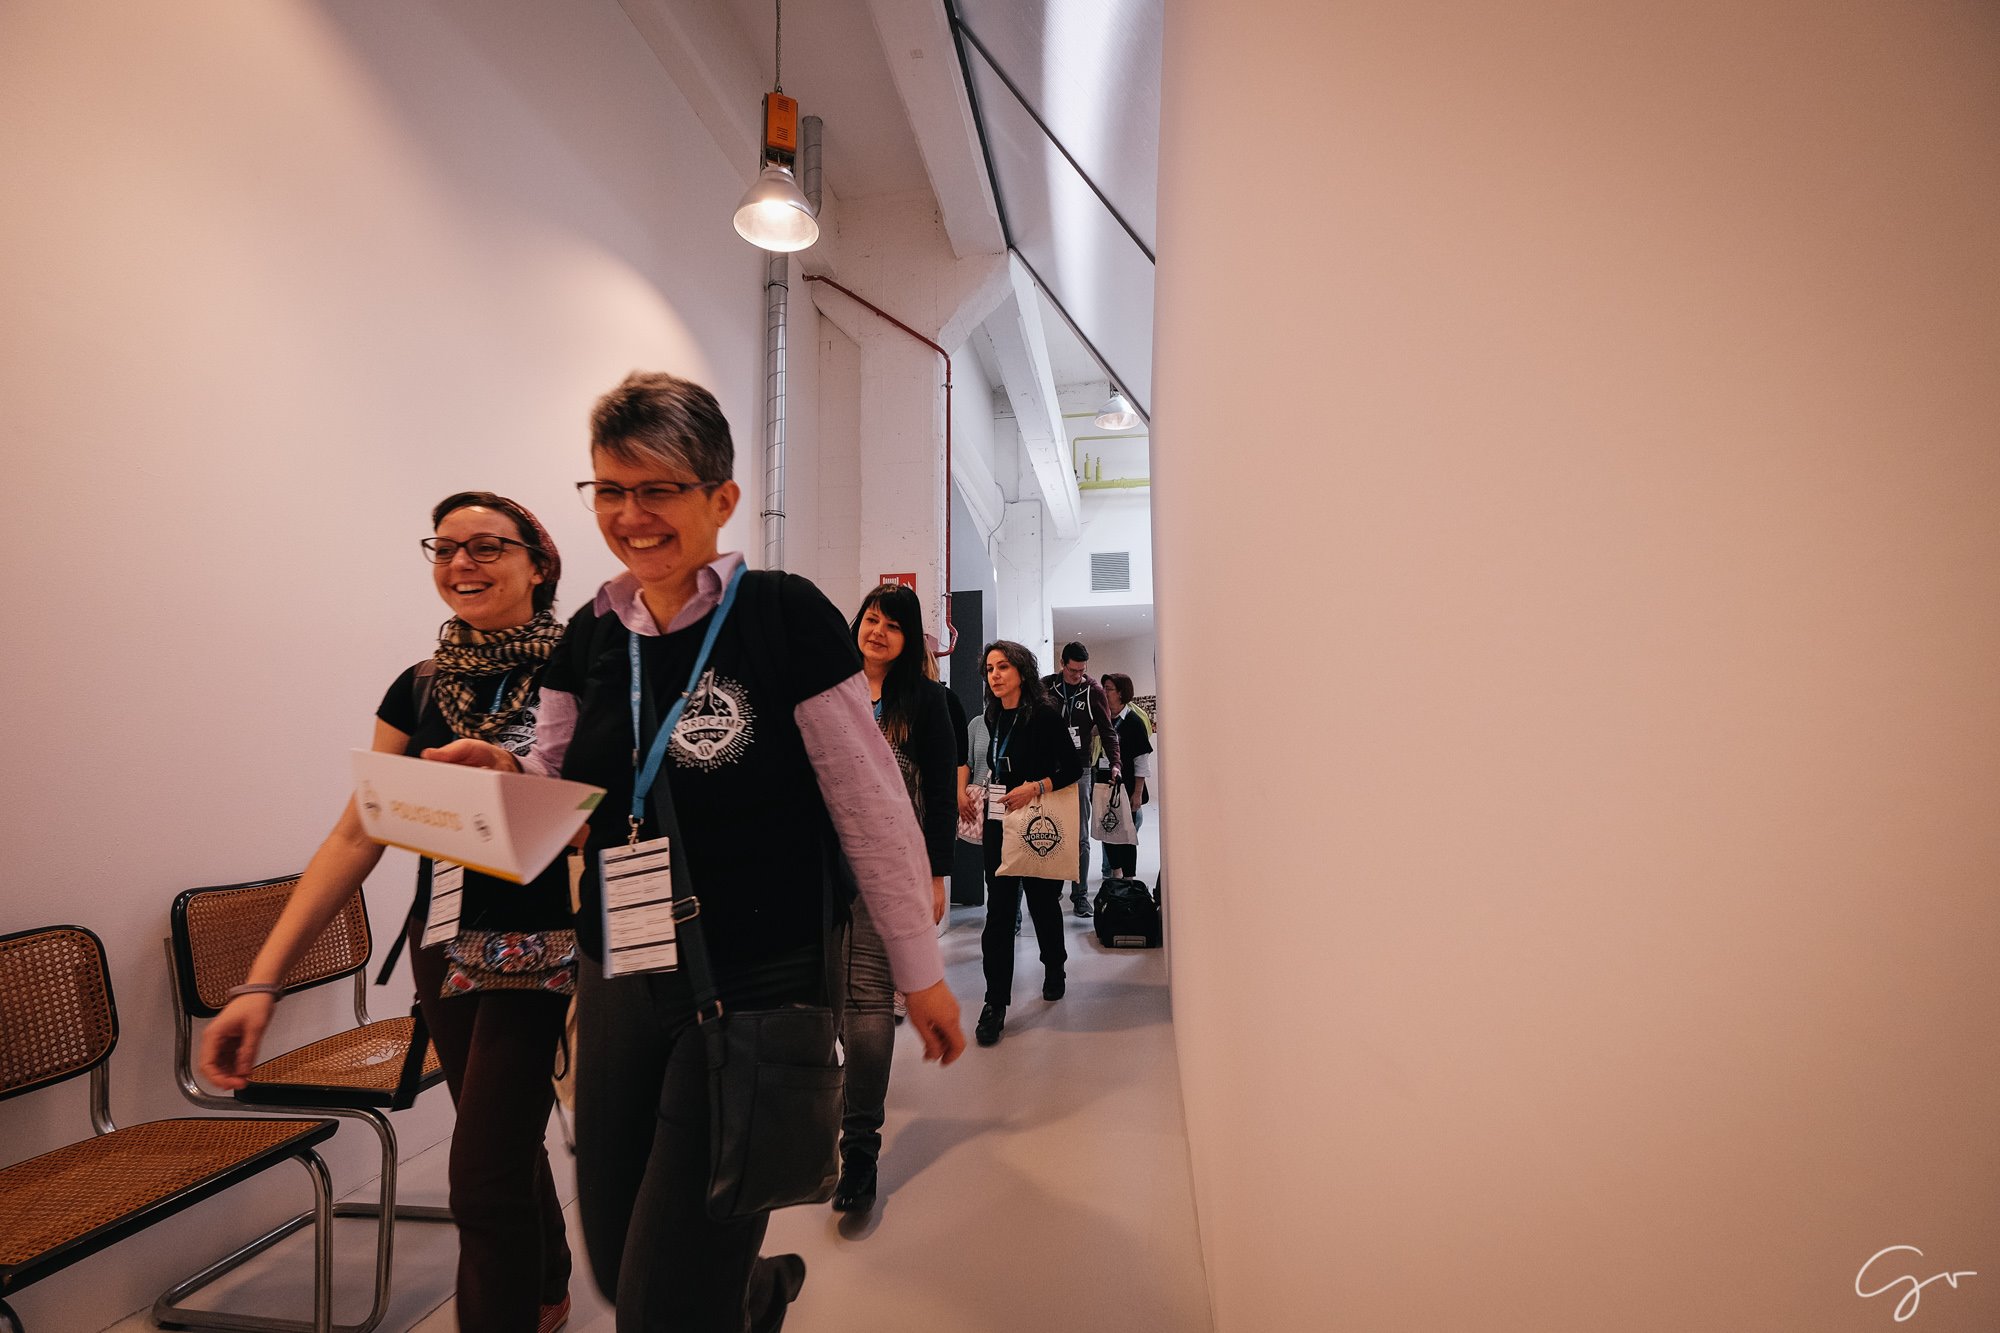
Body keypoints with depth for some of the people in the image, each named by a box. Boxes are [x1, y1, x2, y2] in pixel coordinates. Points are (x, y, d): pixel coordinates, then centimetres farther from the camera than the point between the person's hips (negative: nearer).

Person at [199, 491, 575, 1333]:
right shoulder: (418, 688, 3)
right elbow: (355, 836, 0)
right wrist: (262, 981, -7)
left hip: (542, 947, -5)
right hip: (444, 947, 6)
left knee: (482, 1174, -5)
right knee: (505, 1143, 22)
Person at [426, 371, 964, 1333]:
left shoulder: (785, 617, -15)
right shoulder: (591, 634, 2)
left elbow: (873, 810, -12)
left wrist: (920, 972, -5)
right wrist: (501, 774, -11)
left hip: (755, 993, -6)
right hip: (616, 985, 6)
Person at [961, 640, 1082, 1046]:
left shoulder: (1044, 716, -10)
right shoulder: (994, 718, 7)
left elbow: (1074, 767, -10)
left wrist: (1035, 787, -21)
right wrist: (976, 792, 6)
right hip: (998, 823, 4)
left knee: (1042, 902, 12)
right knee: (998, 910, -2)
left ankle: (1055, 970, 39)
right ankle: (995, 1002, 3)